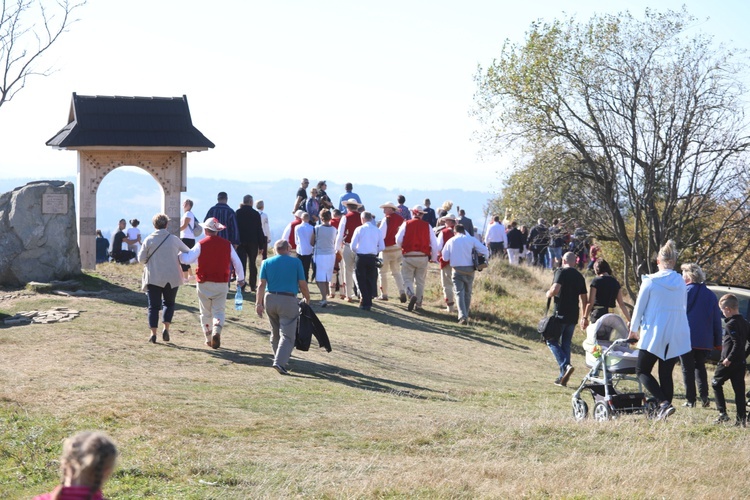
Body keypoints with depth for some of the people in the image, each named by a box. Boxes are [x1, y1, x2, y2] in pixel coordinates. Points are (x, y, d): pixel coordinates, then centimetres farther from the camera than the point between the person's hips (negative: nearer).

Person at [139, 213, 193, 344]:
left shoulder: (149, 240, -5)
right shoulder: (174, 239, -4)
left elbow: (141, 259, -2)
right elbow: (187, 253, 6)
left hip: (153, 278, -1)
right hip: (172, 278, 1)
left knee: (154, 306, 4)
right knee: (169, 303, 16)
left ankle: (153, 333, -3)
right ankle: (166, 328, -1)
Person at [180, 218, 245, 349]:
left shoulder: (201, 244, -7)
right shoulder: (227, 244, 1)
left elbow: (187, 259, -11)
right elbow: (237, 263, 8)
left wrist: (179, 254, 10)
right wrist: (240, 279, 22)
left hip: (204, 284, -1)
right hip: (221, 284, 1)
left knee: (206, 313, 12)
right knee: (219, 311, 3)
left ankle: (208, 339, 16)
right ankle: (216, 332, -24)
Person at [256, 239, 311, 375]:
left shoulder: (267, 263, 6)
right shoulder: (296, 262, 0)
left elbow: (262, 284, -1)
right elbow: (302, 285, -1)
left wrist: (259, 303, -1)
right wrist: (307, 299, 14)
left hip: (270, 299, 4)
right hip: (288, 300, -4)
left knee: (275, 333, 20)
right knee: (287, 335, -5)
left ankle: (280, 358, 28)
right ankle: (280, 362, -20)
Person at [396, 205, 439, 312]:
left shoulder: (406, 224, -2)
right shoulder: (427, 226, 3)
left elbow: (398, 240, -5)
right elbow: (434, 243, 2)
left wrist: (403, 247, 17)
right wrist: (434, 257, 14)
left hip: (409, 256, -2)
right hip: (423, 257, 2)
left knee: (408, 279, 5)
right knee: (420, 281, 11)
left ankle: (411, 295, -23)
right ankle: (418, 304, 14)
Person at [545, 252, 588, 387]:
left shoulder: (561, 272, -6)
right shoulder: (579, 276, 13)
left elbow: (555, 289, -22)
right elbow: (584, 298, 14)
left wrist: (549, 294, -1)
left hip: (560, 313, -6)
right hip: (573, 315, 6)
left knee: (552, 341, 3)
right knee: (566, 344, 12)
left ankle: (565, 366, -20)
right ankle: (563, 378, 11)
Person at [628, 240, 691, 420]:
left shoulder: (650, 281, -7)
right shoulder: (681, 282, 6)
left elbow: (639, 308, -2)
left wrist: (634, 329, 12)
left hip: (654, 333, -5)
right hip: (677, 336, 5)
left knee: (642, 370, 3)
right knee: (666, 373, 11)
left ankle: (664, 403, -16)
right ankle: (662, 411, 7)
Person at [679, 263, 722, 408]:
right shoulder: (711, 295, 8)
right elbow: (717, 321, 10)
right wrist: (717, 342, 14)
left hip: (686, 339, -4)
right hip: (704, 340, 4)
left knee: (687, 369, 3)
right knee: (700, 366, 18)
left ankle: (690, 400, 0)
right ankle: (704, 397, 5)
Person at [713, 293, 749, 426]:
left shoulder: (730, 324, -15)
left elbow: (737, 343, -23)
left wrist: (729, 359, -19)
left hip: (728, 362, -7)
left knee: (716, 384, 8)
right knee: (739, 389, 8)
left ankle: (723, 413, 1)